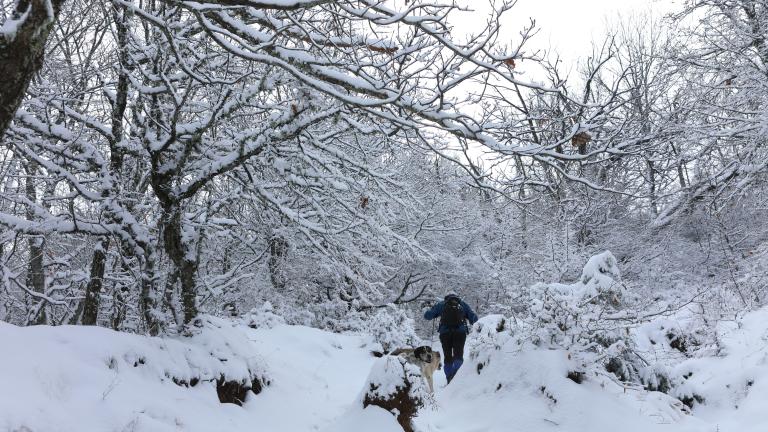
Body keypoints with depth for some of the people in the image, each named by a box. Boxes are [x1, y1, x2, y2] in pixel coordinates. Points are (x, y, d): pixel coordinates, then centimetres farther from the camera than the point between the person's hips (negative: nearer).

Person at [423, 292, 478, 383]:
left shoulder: (441, 304, 20)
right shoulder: (463, 304, 22)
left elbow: (427, 315, 16)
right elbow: (474, 318, 15)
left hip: (445, 332, 1)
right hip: (460, 332, 0)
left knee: (447, 356, 8)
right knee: (458, 355, -1)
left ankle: (450, 379, 2)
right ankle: (456, 374, -24)